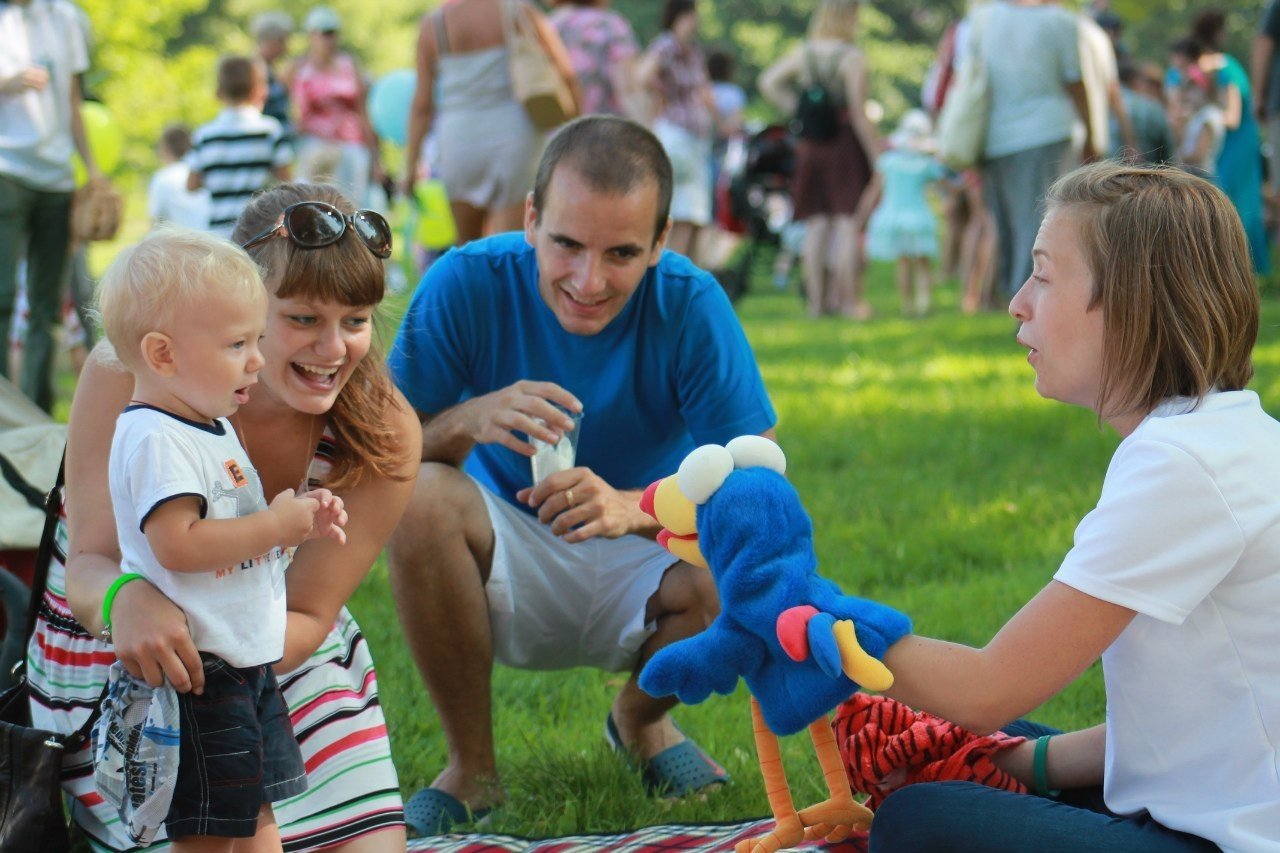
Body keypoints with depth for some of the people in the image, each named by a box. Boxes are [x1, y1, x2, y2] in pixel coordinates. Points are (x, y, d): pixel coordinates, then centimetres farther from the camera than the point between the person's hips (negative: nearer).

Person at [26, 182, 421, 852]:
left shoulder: (385, 437, -18)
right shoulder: (131, 375, -23)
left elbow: (305, 615, -16)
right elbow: (89, 564, -22)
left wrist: (213, 656, -39)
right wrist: (127, 599, -48)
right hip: (120, 669, -3)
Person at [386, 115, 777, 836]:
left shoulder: (691, 304, -18)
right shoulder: (468, 285, -18)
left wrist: (636, 508, -42)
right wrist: (466, 421, -41)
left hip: (639, 570, 0)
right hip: (506, 572, 0)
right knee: (420, 498, -31)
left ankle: (641, 717, 6)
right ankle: (471, 767, -10)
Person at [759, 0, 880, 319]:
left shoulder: (803, 54, 5)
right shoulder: (853, 59, -12)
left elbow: (768, 82, 4)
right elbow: (859, 112, -15)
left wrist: (799, 112, 5)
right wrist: (875, 152, -10)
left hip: (810, 146, 5)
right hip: (845, 143, -5)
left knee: (816, 225, 9)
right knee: (848, 225, -1)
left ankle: (816, 300, 10)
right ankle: (849, 300, -1)